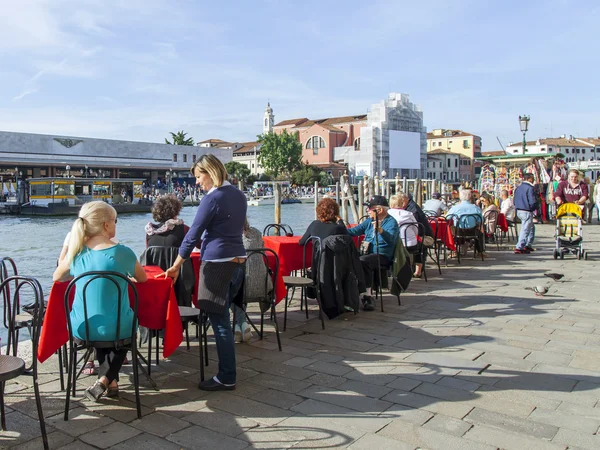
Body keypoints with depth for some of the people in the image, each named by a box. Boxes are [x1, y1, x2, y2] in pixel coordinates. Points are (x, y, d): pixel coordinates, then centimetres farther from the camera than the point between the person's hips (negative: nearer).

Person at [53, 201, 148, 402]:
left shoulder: (77, 252, -4)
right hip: (116, 330, -3)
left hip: (82, 329, 3)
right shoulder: (122, 252, -13)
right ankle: (106, 380, 16)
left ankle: (110, 380, 36)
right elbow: (143, 278, 6)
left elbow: (57, 277, 16)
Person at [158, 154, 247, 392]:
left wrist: (176, 266, -5)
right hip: (238, 261, 9)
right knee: (222, 319, 19)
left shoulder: (212, 198, -13)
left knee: (220, 322, -1)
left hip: (218, 264, -8)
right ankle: (227, 372, 28)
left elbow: (193, 234, -11)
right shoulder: (239, 196, 12)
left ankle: (227, 378, 6)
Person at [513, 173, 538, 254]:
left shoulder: (518, 188, 11)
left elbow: (515, 201, 15)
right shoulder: (530, 188, -15)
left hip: (518, 211, 9)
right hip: (527, 212, -9)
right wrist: (535, 208, -1)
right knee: (525, 230, -4)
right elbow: (533, 201, -20)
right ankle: (519, 248, -5)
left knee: (532, 227, 23)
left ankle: (528, 245, 24)